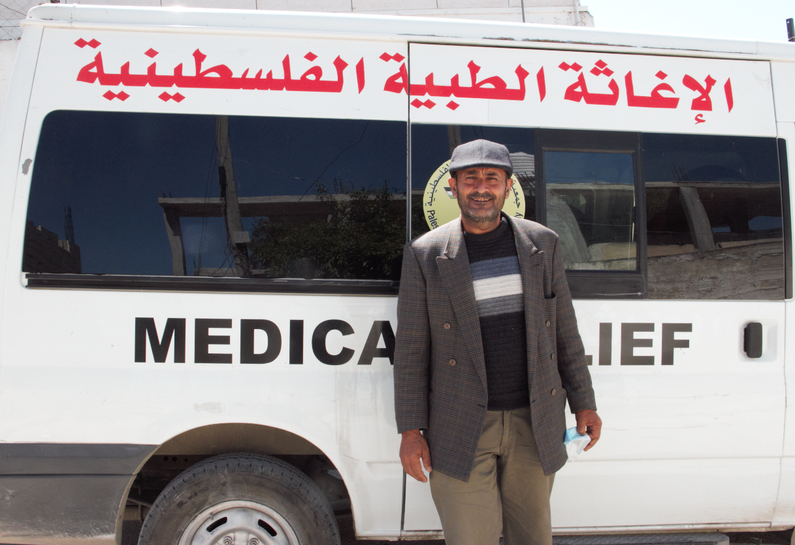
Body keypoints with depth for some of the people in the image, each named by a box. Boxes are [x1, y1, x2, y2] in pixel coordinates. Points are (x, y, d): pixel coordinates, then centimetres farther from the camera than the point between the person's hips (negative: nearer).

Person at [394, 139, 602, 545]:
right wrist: (410, 430, -4)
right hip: (461, 429, -2)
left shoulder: (543, 244, 3)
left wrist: (583, 403, 9)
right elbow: (411, 348, -2)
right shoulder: (424, 255, -4)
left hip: (533, 423, 3)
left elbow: (565, 330, 9)